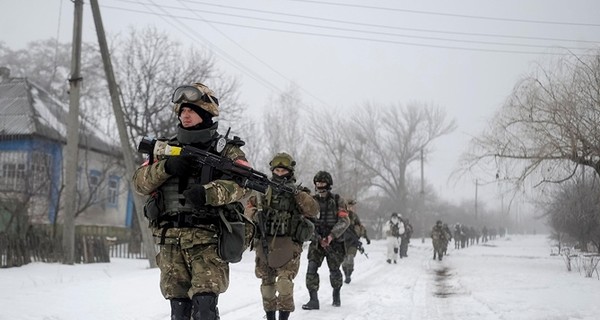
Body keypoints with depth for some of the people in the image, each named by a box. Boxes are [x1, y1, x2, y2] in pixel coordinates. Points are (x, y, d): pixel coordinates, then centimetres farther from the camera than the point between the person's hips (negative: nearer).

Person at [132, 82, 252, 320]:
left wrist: (207, 192, -28)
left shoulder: (225, 149, 5)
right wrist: (165, 167, -10)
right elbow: (139, 182, 9)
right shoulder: (166, 149, 17)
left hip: (207, 240, -4)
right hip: (170, 241, 4)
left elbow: (242, 182, -11)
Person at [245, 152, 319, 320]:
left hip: (288, 246, -3)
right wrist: (256, 214, -5)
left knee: (285, 284, -15)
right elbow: (249, 206, 17)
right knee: (267, 284, 12)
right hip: (264, 244, 3)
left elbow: (313, 212, -13)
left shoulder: (298, 194, 2)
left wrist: (297, 192, -22)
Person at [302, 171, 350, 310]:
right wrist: (318, 238, -13)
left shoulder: (337, 200, -2)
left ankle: (336, 295, 31)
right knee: (312, 268, -13)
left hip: (334, 242, -2)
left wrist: (331, 236, -21)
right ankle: (313, 300, -11)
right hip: (317, 241, 2)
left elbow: (344, 221, -10)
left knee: (334, 271, 7)